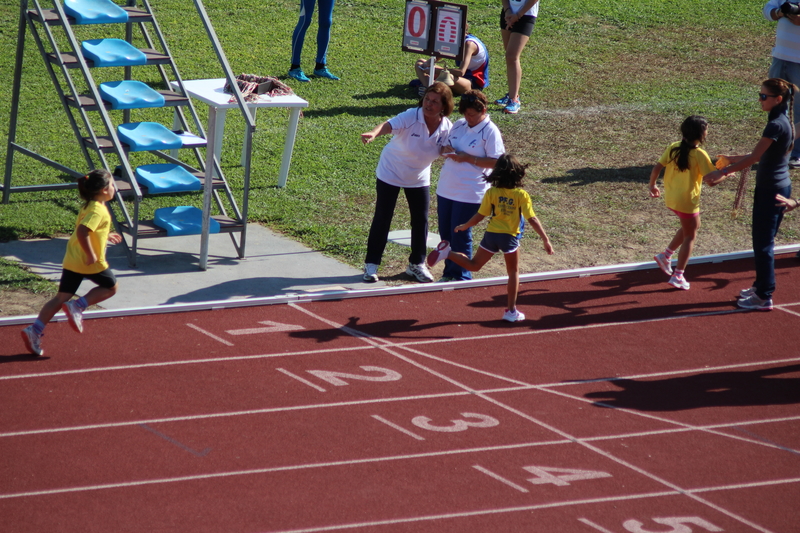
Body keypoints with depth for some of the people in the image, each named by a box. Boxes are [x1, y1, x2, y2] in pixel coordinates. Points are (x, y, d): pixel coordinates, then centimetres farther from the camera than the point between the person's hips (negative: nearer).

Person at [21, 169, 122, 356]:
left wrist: (106, 236, 35)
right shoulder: (98, 211, -17)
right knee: (110, 287, 14)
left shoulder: (88, 206, 13)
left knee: (61, 298, 7)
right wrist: (92, 255, -24)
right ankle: (77, 306, -2)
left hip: (72, 261, 8)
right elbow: (82, 232, -30)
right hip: (91, 263, -8)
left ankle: (35, 330, -3)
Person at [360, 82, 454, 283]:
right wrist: (373, 133, -67)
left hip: (419, 178, 4)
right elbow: (389, 125, -45)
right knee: (382, 218, 0)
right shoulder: (411, 117, -29)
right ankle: (371, 264, 11)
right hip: (391, 173, -4)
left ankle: (417, 263, 26)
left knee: (421, 220, 7)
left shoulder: (447, 127, -14)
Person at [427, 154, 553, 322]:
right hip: (510, 237, -3)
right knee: (513, 272, 13)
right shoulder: (522, 195, -12)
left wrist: (464, 226, 16)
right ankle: (511, 311, 13)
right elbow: (532, 219, -14)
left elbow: (480, 215, -1)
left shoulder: (491, 193, -6)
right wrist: (546, 240, -10)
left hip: (491, 234, 3)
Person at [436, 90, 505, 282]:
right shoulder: (459, 125, 9)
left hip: (469, 192, -7)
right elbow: (446, 146, 20)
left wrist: (467, 158, -19)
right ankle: (449, 273, 26)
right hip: (446, 188, 7)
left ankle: (461, 276, 14)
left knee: (460, 235, 0)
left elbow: (496, 162, -15)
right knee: (446, 234, 12)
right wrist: (447, 150, -5)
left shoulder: (490, 131, -11)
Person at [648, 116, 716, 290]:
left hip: (671, 197, 7)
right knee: (690, 236, 10)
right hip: (687, 201, -7)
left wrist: (652, 185, 14)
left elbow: (656, 168, -2)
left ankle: (666, 255, 26)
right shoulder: (699, 154, -18)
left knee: (693, 225, 29)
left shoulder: (673, 148, -2)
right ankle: (678, 276, 10)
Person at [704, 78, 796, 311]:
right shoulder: (785, 122, 8)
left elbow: (754, 158, -23)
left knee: (763, 244, -3)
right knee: (765, 241, 20)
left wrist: (722, 173, -19)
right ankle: (762, 287, 31)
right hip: (781, 186, 10)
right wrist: (734, 160, 21)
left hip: (770, 190, -10)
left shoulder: (776, 126, -22)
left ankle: (764, 297, 2)